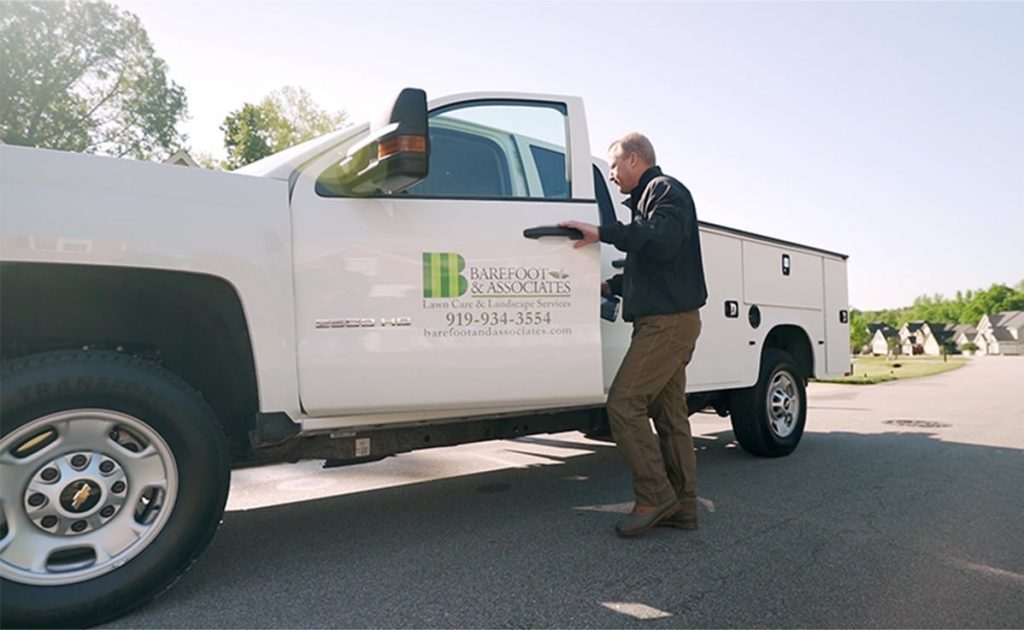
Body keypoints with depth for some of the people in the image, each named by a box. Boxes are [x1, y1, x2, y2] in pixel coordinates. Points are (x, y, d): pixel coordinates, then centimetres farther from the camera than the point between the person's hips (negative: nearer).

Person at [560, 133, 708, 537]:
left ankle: (654, 496, -7)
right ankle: (682, 507, 13)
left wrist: (603, 233, -24)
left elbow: (663, 240, -25)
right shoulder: (649, 198, 26)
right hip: (666, 322, 10)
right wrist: (611, 286, 19)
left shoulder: (666, 190, -4)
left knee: (624, 403, -14)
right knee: (669, 414, 8)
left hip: (668, 321, -10)